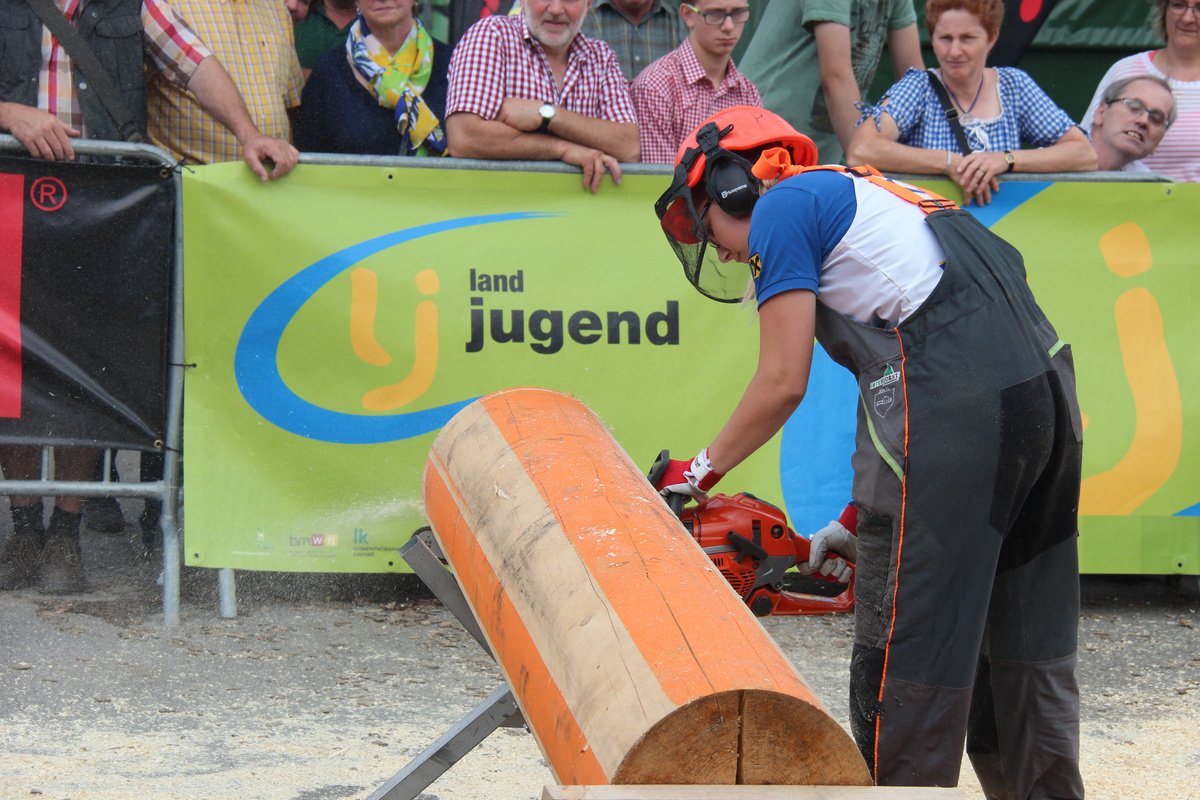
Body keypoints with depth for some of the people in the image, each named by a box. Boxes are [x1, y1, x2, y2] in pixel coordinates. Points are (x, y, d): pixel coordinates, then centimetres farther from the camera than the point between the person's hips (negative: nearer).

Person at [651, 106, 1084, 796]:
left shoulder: (780, 208, 5)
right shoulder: (865, 197, 30)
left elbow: (784, 384, 0)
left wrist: (701, 472, 14)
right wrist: (860, 519, 27)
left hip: (952, 407, -9)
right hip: (1046, 389, 9)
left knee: (906, 659, -1)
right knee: (1028, 655, 18)